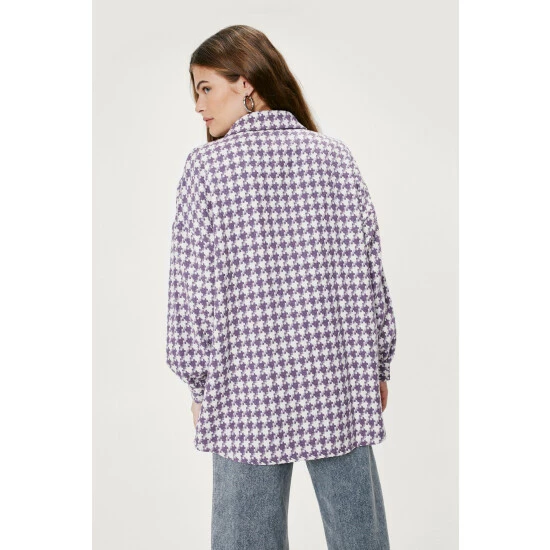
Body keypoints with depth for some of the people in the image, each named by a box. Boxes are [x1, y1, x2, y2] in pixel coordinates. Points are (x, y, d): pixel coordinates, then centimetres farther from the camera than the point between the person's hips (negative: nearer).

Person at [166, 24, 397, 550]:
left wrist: (200, 385, 4)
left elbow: (193, 290, -7)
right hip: (342, 388, 3)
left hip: (247, 391, -2)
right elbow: (370, 274, 4)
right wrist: (378, 368, 15)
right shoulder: (336, 157, 2)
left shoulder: (207, 166, -7)